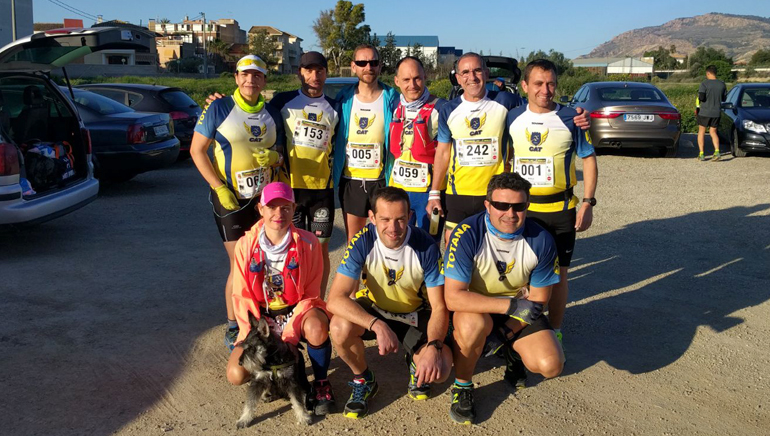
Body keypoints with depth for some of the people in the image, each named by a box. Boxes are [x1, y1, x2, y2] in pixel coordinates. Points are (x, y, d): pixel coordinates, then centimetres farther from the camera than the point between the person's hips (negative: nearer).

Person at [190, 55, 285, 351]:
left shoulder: (272, 114, 9)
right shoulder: (218, 109, -5)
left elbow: (281, 153, 16)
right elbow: (197, 150, -5)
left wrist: (274, 156, -10)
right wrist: (220, 188, -14)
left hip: (265, 199, 5)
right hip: (231, 201, -5)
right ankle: (233, 329, 12)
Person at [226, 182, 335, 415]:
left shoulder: (307, 242, -13)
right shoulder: (245, 245, -8)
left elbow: (310, 294, -11)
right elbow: (242, 296, -3)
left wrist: (287, 336, -21)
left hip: (297, 311, -2)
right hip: (261, 318, 2)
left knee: (317, 329, -38)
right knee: (236, 374, -18)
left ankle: (320, 382, -6)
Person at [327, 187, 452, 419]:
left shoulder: (426, 247, -23)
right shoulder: (362, 242, -24)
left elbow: (439, 307, -19)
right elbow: (336, 299, -31)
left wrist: (434, 347, -37)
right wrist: (378, 325, -45)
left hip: (415, 314, 0)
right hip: (374, 309, 1)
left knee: (439, 368, -25)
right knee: (340, 327, -32)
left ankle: (416, 365, 15)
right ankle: (363, 380, 0)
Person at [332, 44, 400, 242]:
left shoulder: (391, 99, -2)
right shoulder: (344, 98, 5)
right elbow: (335, 139, 12)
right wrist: (334, 175, 5)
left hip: (381, 180, -2)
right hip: (350, 180, 3)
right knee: (353, 242, 12)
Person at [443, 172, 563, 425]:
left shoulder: (541, 241, -15)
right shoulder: (467, 235, -26)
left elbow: (538, 299, -4)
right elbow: (453, 297, -31)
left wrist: (505, 333, -15)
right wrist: (511, 304, -36)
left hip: (519, 310, 3)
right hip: (474, 307, -3)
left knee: (550, 366, -17)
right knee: (473, 323, -38)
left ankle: (510, 351, 19)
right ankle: (462, 386, -9)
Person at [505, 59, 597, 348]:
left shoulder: (571, 119, -4)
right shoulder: (512, 119, 3)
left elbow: (588, 160, 1)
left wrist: (588, 203, -6)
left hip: (561, 209, -2)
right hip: (520, 207, 2)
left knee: (558, 272, 6)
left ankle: (554, 331, 22)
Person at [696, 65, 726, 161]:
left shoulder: (704, 83, -12)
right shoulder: (722, 84, 3)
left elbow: (701, 98, -19)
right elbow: (723, 99, 10)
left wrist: (699, 97, 3)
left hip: (705, 112, -4)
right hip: (716, 112, 4)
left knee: (701, 132, 9)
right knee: (713, 132, 12)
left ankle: (701, 154, 6)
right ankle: (717, 151, -8)